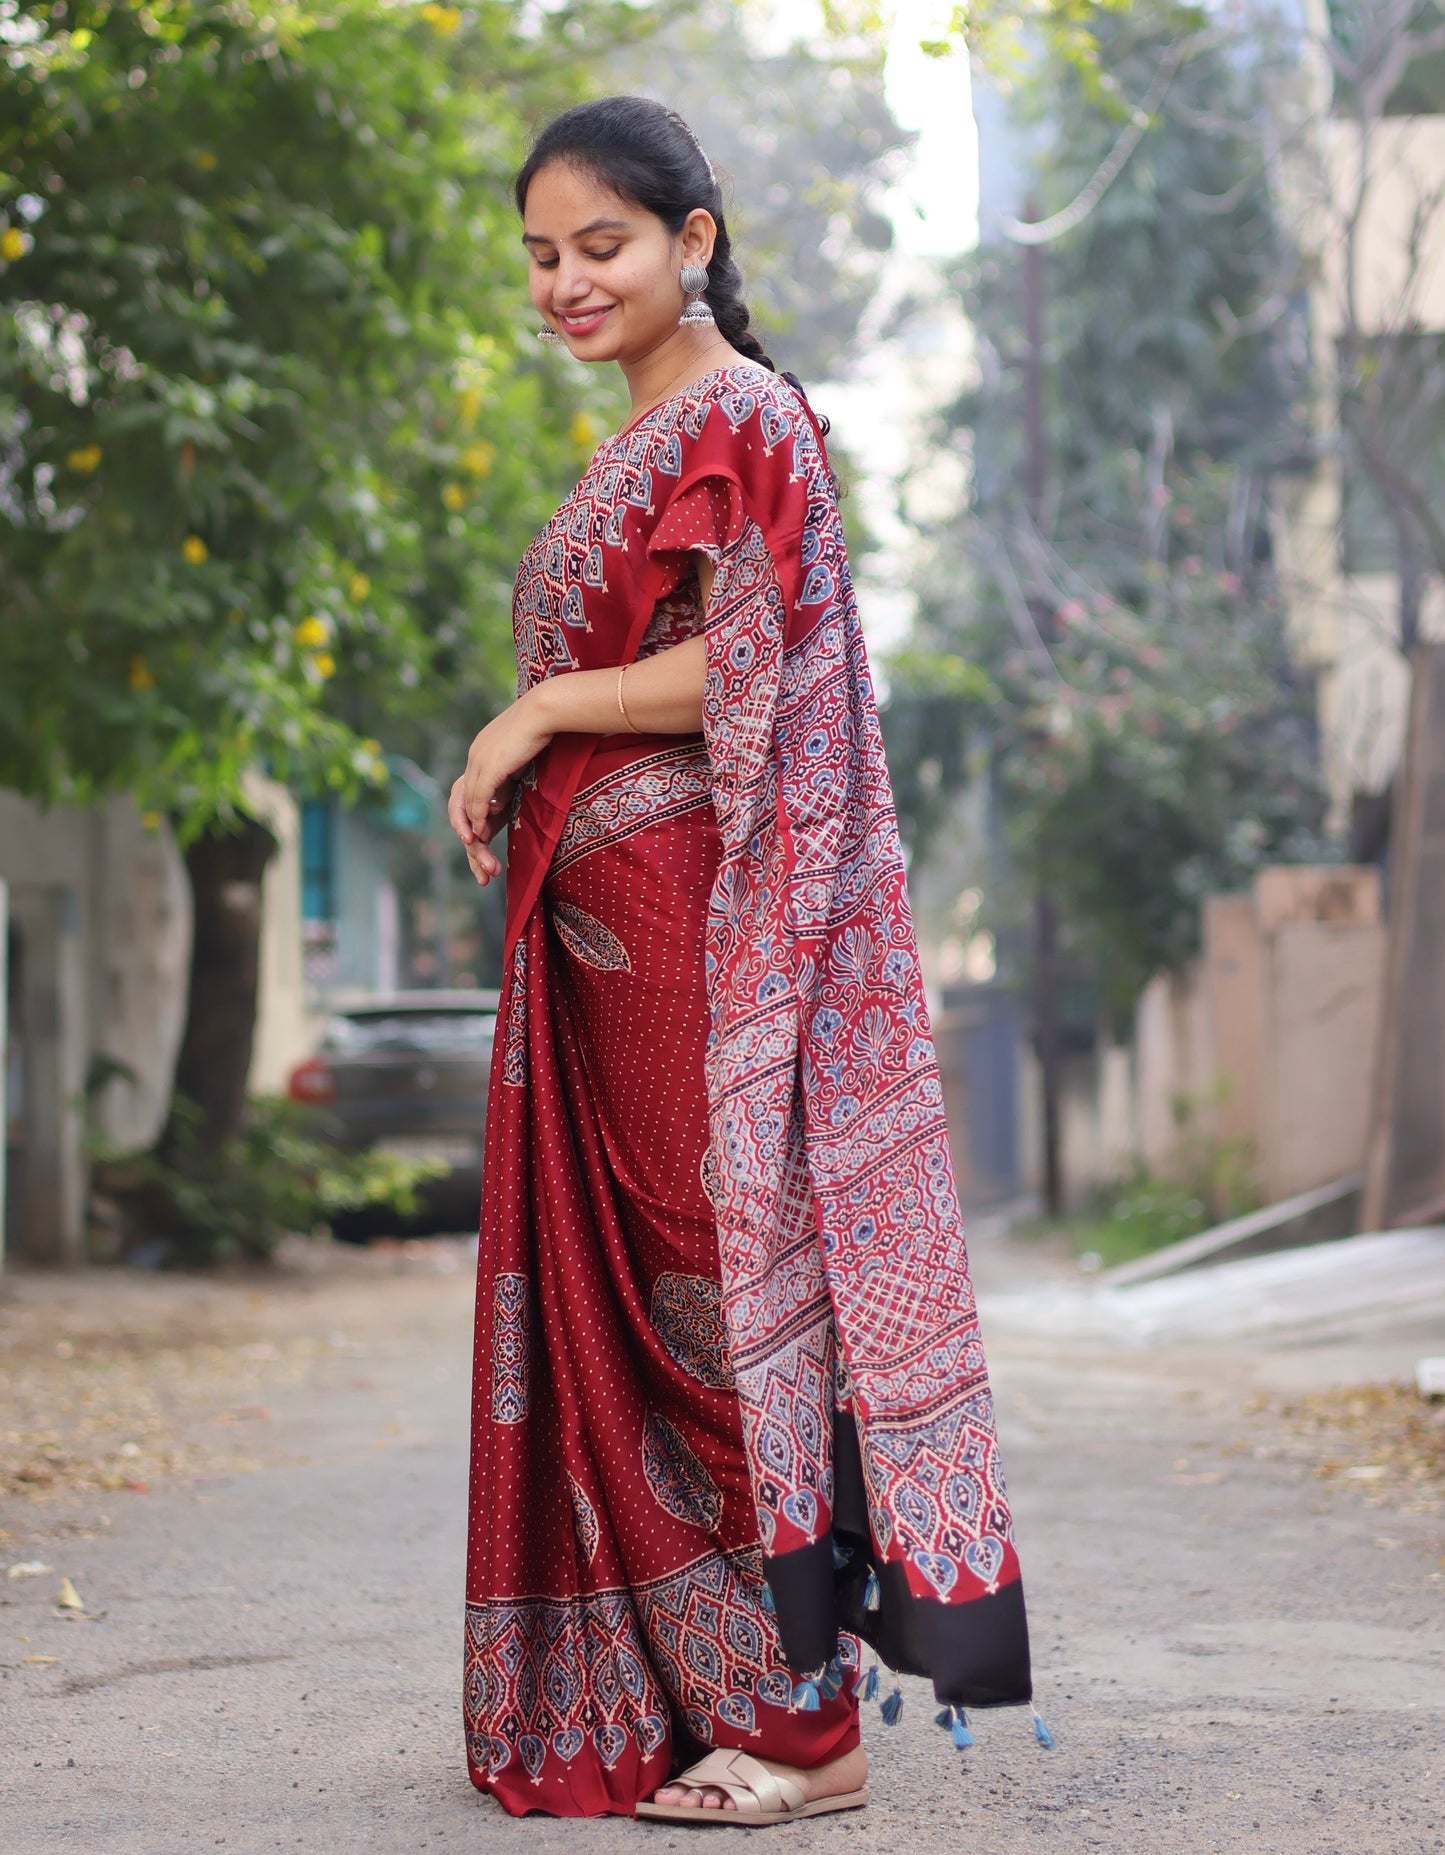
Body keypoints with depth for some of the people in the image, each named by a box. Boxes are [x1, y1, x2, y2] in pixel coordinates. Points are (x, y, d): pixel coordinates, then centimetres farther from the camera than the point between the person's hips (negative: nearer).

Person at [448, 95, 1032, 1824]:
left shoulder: (741, 418, -7)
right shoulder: (640, 445, 21)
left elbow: (748, 675, -16)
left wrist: (537, 712, -9)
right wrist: (518, 785, 10)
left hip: (702, 928, -9)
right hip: (605, 934, 9)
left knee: (724, 1289, -8)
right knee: (616, 1303, 8)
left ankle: (802, 1721, -2)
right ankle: (678, 1693, 15)